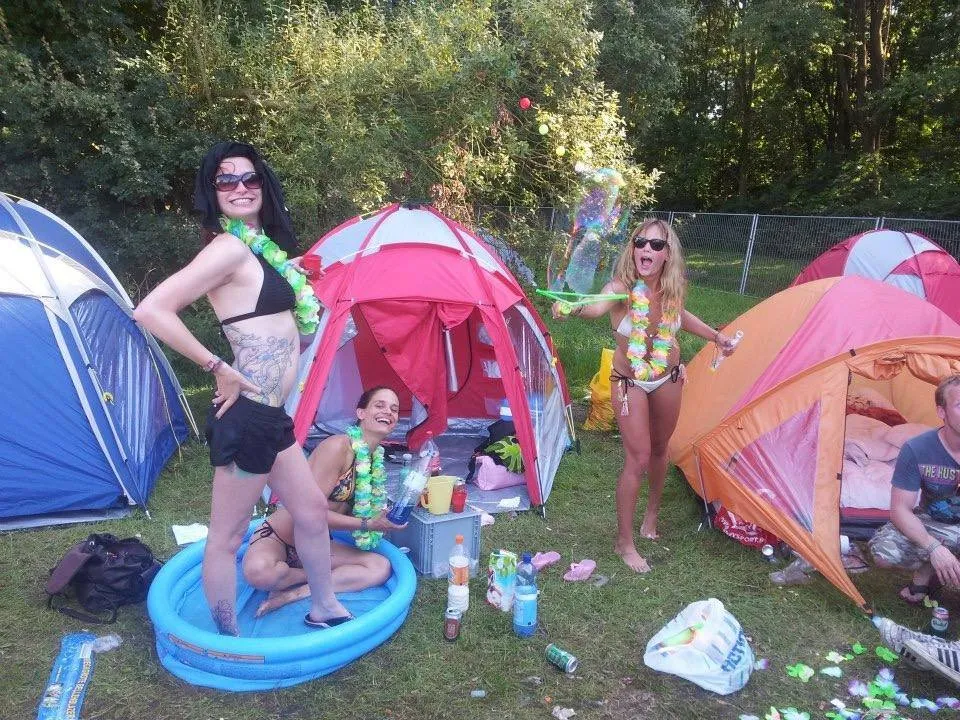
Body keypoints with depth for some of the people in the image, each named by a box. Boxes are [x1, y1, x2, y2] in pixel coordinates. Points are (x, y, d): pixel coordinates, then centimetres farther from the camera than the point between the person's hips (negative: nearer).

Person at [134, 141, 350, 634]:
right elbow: (150, 311, -23)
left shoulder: (259, 246, 13)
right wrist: (219, 369, -19)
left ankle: (325, 609, 39)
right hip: (247, 416, -10)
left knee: (312, 509, 21)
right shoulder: (229, 247, -15)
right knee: (226, 536, 7)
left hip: (270, 414, 10)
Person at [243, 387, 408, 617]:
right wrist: (368, 524, -22)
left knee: (381, 567, -9)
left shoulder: (376, 457, 3)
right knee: (258, 571, -39)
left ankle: (291, 593, -11)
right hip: (276, 538, -7)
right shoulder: (338, 446, -23)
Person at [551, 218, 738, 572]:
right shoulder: (621, 288, -29)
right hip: (630, 382, -4)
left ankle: (652, 511, 47)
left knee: (659, 449, 20)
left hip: (668, 377, 5)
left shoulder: (672, 289, -14)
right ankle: (625, 542, 9)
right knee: (637, 458, -8)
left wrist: (715, 336, 14)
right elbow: (596, 306, -54)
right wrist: (572, 307, -75)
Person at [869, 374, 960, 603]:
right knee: (883, 551, -26)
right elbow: (900, 509, -16)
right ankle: (928, 569, 5)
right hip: (933, 524, 1)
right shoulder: (916, 449, -19)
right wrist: (933, 547, -30)